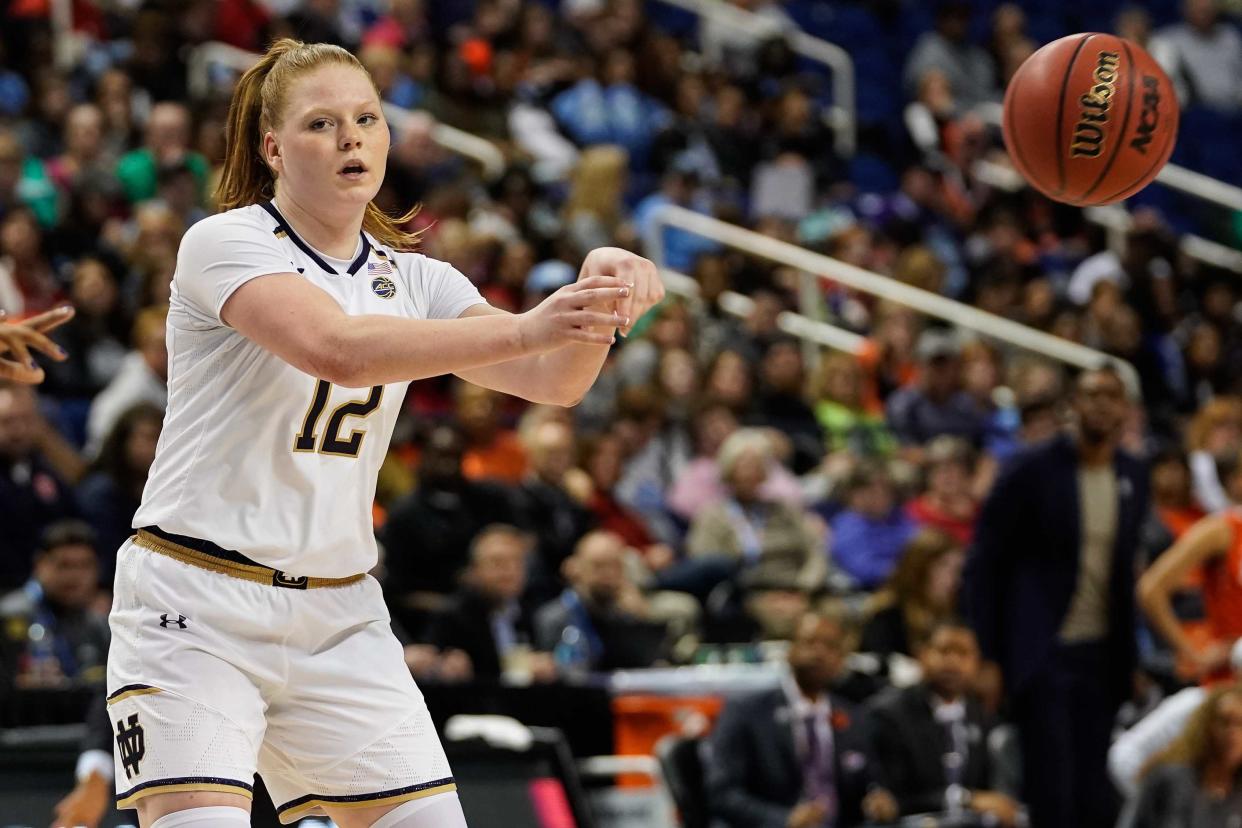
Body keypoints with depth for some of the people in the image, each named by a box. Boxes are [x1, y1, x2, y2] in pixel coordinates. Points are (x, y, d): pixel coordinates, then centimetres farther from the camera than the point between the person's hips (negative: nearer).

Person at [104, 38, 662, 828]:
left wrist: (597, 297, -27)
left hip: (340, 618, 6)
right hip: (196, 611, -6)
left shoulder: (413, 281, 9)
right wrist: (525, 328, -39)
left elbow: (554, 379, -5)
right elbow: (335, 347, -29)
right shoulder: (225, 244, -10)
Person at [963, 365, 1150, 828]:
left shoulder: (1132, 477, 7)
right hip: (1042, 652, -5)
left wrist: (1129, 658, 14)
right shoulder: (1032, 472, -7)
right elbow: (983, 565, -4)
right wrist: (986, 656, -8)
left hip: (1101, 655, 5)